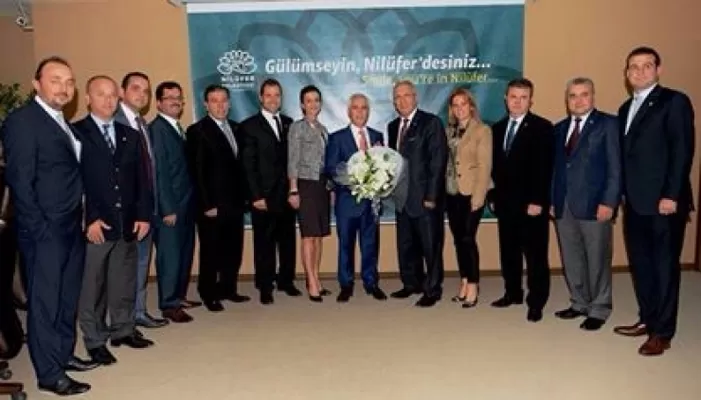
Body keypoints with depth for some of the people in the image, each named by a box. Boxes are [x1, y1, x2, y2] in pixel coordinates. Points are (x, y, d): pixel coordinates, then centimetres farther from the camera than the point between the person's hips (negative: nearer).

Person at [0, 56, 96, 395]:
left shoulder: (64, 124, 15)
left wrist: (81, 220, 6)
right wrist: (40, 229, -17)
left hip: (71, 226, 8)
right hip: (45, 230, -8)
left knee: (68, 298, 16)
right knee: (45, 301, 3)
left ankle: (64, 353, 31)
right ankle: (49, 373, 13)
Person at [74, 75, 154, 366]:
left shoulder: (130, 135, 13)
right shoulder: (75, 133, -3)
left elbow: (142, 179, 11)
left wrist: (143, 215, 3)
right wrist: (89, 219, -14)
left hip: (128, 223, 5)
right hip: (93, 225, -4)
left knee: (125, 283, 14)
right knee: (92, 286, 5)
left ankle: (123, 330, 29)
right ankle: (95, 341, 17)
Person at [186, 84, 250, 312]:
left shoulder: (235, 128, 13)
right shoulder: (197, 131, -7)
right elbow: (197, 171, -11)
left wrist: (243, 196, 8)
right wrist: (207, 204, -15)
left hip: (234, 202, 6)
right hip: (212, 204, -6)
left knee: (234, 250, 12)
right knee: (211, 251, 6)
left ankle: (228, 289, 26)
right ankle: (209, 294, 20)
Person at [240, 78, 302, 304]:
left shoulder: (289, 124, 12)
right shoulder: (250, 126, -2)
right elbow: (248, 165, -6)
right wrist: (256, 196, -12)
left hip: (287, 194, 4)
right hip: (264, 195, -4)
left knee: (287, 240, 11)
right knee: (264, 242, 4)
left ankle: (286, 281, 25)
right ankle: (265, 287, 15)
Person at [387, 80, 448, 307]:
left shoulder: (431, 123, -6)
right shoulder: (393, 126, 14)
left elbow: (438, 161, -11)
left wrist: (431, 196, -16)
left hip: (425, 197, -6)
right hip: (402, 198, 6)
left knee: (431, 246, 2)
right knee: (406, 245, 13)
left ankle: (432, 290, 14)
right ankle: (412, 284, 28)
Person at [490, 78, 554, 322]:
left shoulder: (542, 127, -5)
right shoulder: (498, 128, 13)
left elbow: (545, 168, -12)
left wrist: (537, 201, -18)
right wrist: (495, 195, 8)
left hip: (531, 203, -5)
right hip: (505, 202, 6)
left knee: (535, 254, 1)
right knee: (509, 252, 12)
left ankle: (536, 302, 10)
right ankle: (513, 293, 25)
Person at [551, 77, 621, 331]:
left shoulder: (607, 123, -1)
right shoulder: (560, 128, 16)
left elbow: (615, 167, -7)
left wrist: (608, 202, -14)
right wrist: (552, 200, 7)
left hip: (594, 205, -5)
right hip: (564, 206, 5)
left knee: (597, 260, 3)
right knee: (571, 261, 12)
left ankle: (599, 309, 16)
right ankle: (579, 303, 26)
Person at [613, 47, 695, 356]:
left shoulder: (674, 101, -4)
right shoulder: (626, 108, 17)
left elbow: (683, 151, -12)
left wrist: (671, 195, -18)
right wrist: (622, 194, 8)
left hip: (663, 201, -7)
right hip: (635, 202, 7)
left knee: (664, 266, 2)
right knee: (640, 264, 13)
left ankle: (662, 331, 11)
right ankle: (647, 319, 26)